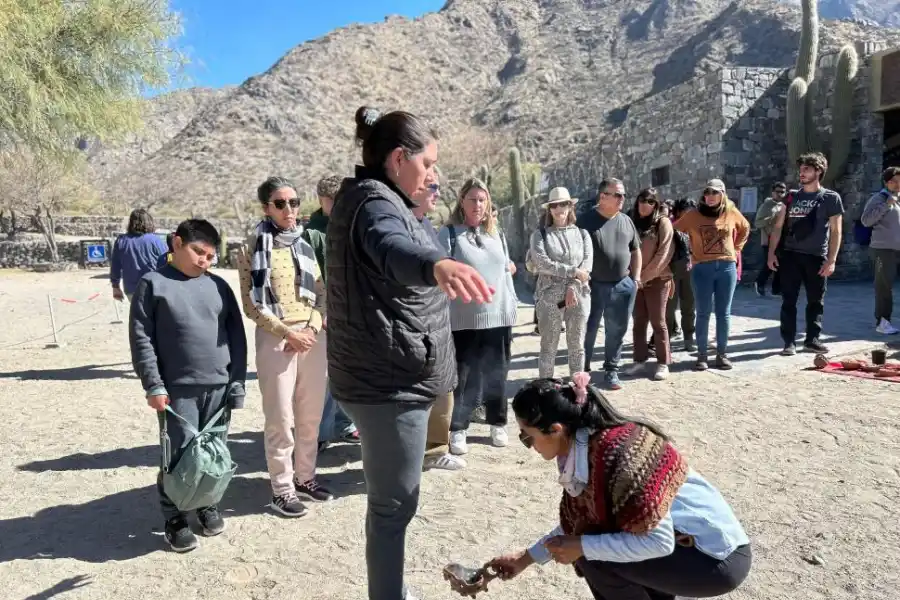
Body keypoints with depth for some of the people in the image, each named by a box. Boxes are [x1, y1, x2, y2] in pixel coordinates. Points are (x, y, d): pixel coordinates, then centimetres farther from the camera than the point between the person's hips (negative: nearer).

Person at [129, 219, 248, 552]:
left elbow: (237, 337, 8)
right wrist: (154, 385, -10)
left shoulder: (218, 286, 8)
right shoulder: (153, 284, 0)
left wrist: (237, 382, 3)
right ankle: (174, 518, 21)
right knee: (180, 456, 2)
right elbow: (141, 338, -4)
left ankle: (208, 504, 33)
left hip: (220, 387, 3)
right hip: (177, 389, -3)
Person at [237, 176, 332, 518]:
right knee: (280, 418, 1)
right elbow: (251, 304, -6)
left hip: (314, 336, 4)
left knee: (311, 414, 11)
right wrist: (288, 332, -13)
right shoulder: (253, 247, -3)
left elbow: (321, 292, 9)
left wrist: (312, 327, -6)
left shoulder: (307, 242, 9)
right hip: (276, 339, -4)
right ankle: (282, 489, 15)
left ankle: (305, 477, 26)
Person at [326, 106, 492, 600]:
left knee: (390, 502, 23)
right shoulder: (376, 202, -17)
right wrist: (437, 264, -62)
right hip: (390, 382, -11)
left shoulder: (368, 198, 16)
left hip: (386, 377, 11)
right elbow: (393, 248, -43)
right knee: (393, 505, 0)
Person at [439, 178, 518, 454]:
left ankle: (498, 423, 28)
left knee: (497, 373, 14)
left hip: (499, 315, 5)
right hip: (464, 318, -5)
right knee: (464, 376, 0)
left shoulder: (497, 234, 14)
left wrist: (512, 304, 15)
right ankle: (457, 429, 13)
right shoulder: (448, 233, -3)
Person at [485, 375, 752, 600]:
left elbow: (659, 542, -26)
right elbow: (577, 523, 9)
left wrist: (583, 547, -20)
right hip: (686, 541, 8)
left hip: (718, 558, -8)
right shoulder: (583, 448, -3)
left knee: (594, 557, -16)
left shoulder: (616, 456, -29)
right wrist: (527, 558, 12)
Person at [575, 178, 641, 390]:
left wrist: (635, 278, 9)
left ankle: (611, 370, 23)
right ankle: (583, 370, 20)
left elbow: (636, 251, 16)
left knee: (617, 331, 9)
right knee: (588, 330, 5)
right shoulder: (586, 220, -6)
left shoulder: (626, 221, 8)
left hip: (623, 286, 4)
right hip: (593, 285, -4)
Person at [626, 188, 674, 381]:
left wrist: (645, 276, -12)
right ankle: (640, 360, 16)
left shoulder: (663, 222, -3)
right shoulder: (632, 222, 10)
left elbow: (664, 253, -10)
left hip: (657, 280, -4)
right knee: (639, 322, 8)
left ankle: (663, 363, 7)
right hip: (635, 281, 4)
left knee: (658, 322, -1)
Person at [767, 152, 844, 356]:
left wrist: (831, 260, -9)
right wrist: (771, 252, -1)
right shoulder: (791, 196, 9)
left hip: (817, 257, -1)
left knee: (816, 301, 7)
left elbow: (835, 231, -2)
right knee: (789, 301, 0)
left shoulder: (831, 198, 2)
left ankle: (812, 339, 19)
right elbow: (778, 226, 8)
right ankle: (789, 342, 5)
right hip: (790, 255, 1)